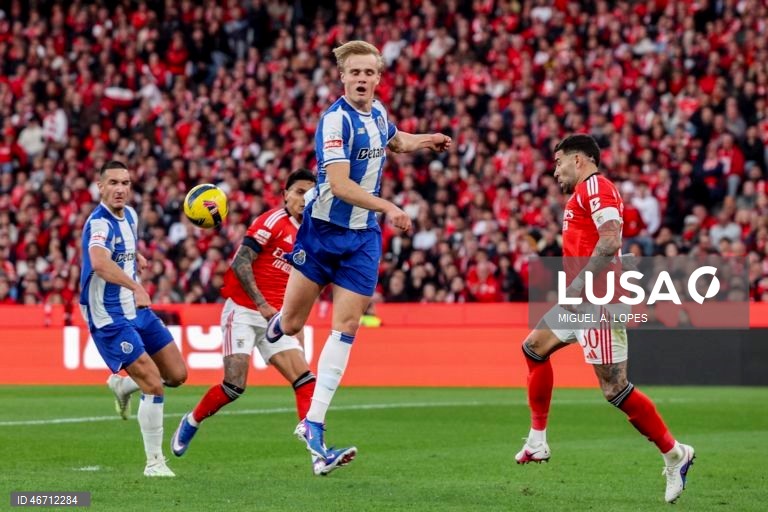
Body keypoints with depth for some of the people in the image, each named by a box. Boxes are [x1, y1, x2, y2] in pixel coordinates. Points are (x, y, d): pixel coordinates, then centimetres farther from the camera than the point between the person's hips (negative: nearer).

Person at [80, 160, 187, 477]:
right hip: (109, 318, -8)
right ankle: (154, 462, -1)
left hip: (136, 310, 8)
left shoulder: (129, 215, 7)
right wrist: (136, 287, -51)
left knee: (177, 375, 9)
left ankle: (122, 385, 35)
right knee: (153, 385, -14)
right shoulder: (100, 223, -21)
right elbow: (99, 262, -42)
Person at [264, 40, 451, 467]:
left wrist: (422, 141, 9)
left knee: (346, 326, -3)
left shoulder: (378, 112, 4)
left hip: (364, 236, 5)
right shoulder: (336, 120, -19)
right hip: (323, 230, -5)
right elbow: (339, 185, -28)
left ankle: (313, 423, -1)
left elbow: (393, 139, 30)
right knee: (291, 324, 2)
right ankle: (273, 329, 42)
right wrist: (388, 207, -39)